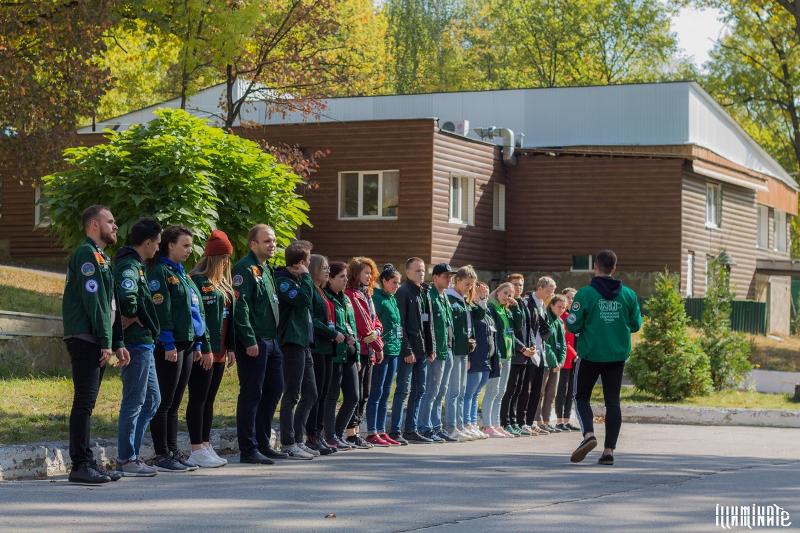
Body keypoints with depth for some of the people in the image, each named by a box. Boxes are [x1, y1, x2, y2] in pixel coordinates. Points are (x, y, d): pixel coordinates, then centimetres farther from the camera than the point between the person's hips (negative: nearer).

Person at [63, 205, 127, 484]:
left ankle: (88, 463, 13)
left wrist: (118, 342, 16)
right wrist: (106, 341, -18)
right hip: (84, 338, -10)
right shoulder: (86, 254, -9)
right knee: (84, 401, -10)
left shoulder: (102, 257, 22)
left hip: (96, 342, 10)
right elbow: (93, 300, -17)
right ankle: (81, 465, -10)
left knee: (87, 403, 10)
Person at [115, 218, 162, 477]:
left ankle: (131, 453, 20)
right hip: (136, 343, -10)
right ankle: (126, 460, 3)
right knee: (134, 402, -3)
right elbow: (126, 297, -34)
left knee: (152, 399, 16)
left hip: (143, 343, 10)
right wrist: (131, 319, -19)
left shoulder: (135, 265, 16)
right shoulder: (129, 267, -16)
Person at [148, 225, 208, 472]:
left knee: (174, 404, 11)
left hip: (186, 345, 9)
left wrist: (198, 342, 16)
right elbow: (161, 311, -15)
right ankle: (162, 456, -3)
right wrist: (168, 344, -19)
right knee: (164, 403, -5)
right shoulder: (160, 272, -8)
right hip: (170, 346, -9)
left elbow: (196, 309, 22)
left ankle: (173, 452, 15)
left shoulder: (182, 274, 20)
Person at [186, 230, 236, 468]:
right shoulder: (198, 281, -12)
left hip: (219, 352, 9)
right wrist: (205, 349, -21)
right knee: (198, 399, -4)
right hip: (203, 352, -9)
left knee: (209, 400, 13)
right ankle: (197, 450, -1)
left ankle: (206, 446, 18)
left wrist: (230, 347, 13)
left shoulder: (223, 284, 16)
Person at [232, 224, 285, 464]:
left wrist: (275, 338, 17)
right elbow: (240, 306, -18)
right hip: (253, 342, -10)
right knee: (251, 394, -6)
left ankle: (262, 443, 23)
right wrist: (250, 340, -23)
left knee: (274, 390, 13)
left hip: (271, 340, 10)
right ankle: (248, 450, -2)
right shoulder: (245, 268, -11)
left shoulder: (266, 269, 19)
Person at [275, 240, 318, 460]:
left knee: (310, 394, 13)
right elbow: (304, 299, -25)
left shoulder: (296, 279, 18)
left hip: (304, 343, 10)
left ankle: (297, 440, 20)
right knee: (292, 396, -6)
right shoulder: (283, 281, -12)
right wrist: (305, 276, -14)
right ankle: (289, 444, -1)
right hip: (292, 342, -10)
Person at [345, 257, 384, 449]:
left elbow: (375, 320, 16)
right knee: (356, 394, -8)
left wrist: (376, 332, -7)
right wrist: (378, 346, -6)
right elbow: (362, 322, -13)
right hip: (358, 350, -10)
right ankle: (351, 434, -5)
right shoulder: (351, 295, -12)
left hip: (368, 352, 10)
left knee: (364, 395, 11)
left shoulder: (366, 295, 19)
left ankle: (355, 432, 15)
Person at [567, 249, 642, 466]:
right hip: (618, 356, 3)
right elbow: (636, 325, 7)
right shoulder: (628, 294, 0)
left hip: (590, 354, -3)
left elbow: (572, 326, -10)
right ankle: (609, 450, 4)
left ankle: (588, 434, -13)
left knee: (581, 397, 11)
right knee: (612, 401, 8)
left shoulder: (585, 293, -10)